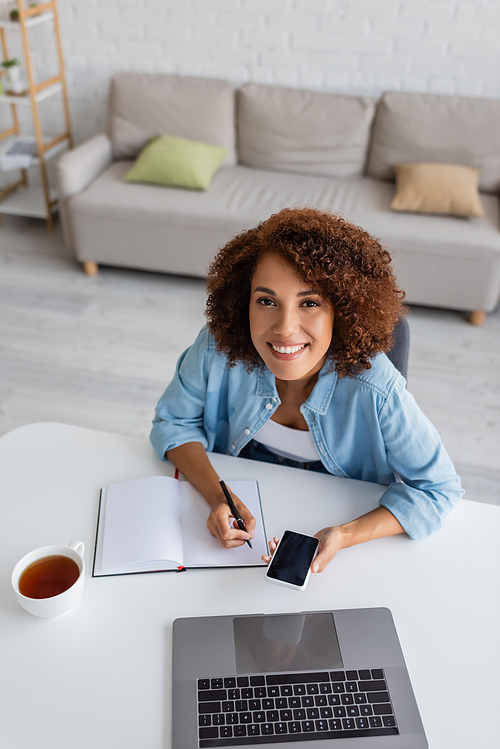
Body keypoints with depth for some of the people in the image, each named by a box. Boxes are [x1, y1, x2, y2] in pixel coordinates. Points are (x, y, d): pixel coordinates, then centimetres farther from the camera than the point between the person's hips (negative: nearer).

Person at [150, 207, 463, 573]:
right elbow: (174, 421, -7)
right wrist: (217, 495, -24)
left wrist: (345, 536, -33)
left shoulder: (375, 389, -31)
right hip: (238, 501, -1)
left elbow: (438, 488, -18)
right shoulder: (219, 348, -25)